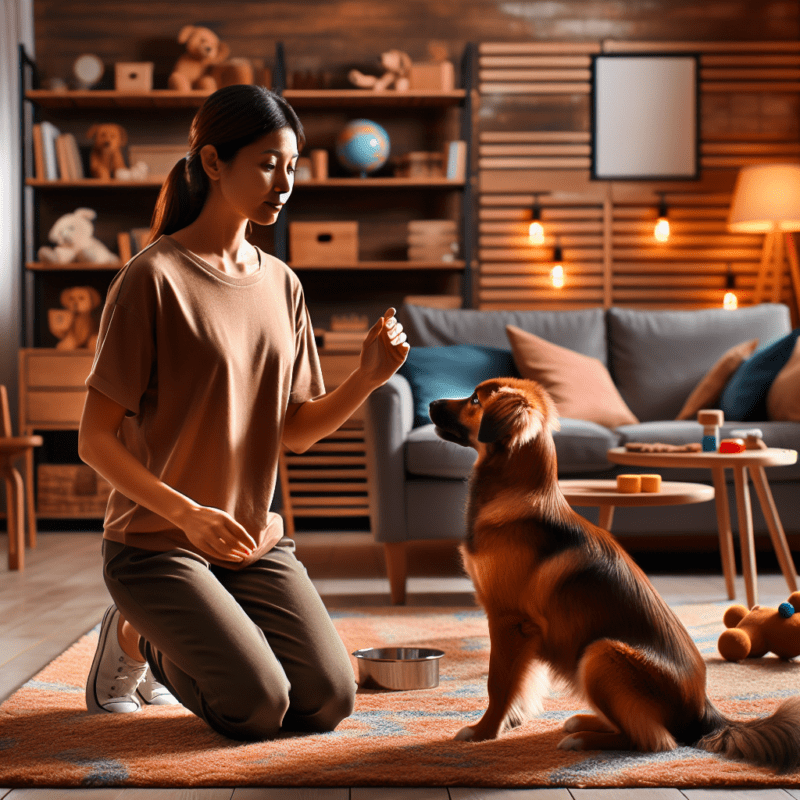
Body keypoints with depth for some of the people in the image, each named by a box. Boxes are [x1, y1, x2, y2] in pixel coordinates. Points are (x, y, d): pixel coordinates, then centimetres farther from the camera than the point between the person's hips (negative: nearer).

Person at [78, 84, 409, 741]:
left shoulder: (281, 284, 7)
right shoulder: (154, 277, -14)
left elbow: (297, 431, 6)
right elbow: (95, 440, -14)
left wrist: (369, 376, -11)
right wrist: (187, 514, -25)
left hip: (255, 539, 6)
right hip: (157, 540, -6)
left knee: (329, 702, -6)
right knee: (259, 708, -17)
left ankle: (194, 636, 20)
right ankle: (135, 638, 11)